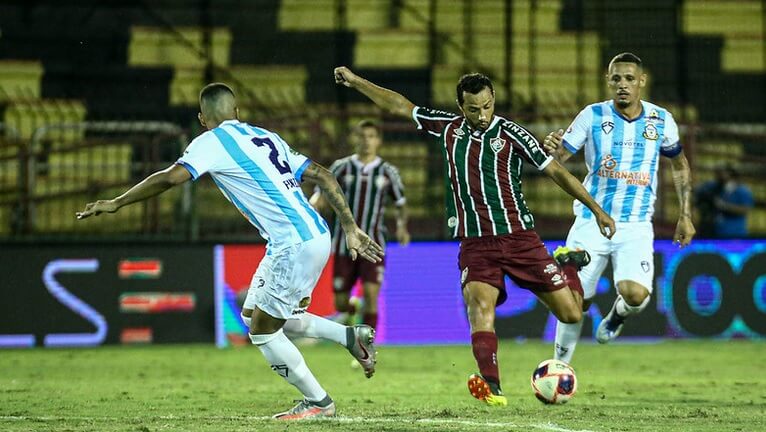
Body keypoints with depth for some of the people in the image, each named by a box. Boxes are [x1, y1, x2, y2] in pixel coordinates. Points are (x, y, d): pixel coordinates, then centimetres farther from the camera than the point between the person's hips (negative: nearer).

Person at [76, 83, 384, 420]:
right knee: (253, 315, 20)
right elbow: (323, 176, 15)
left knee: (263, 332, 5)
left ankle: (318, 403, 15)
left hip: (295, 246, -8)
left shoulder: (212, 142, -3)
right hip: (315, 234, 8)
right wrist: (350, 228, 17)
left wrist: (115, 203, -9)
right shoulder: (266, 137, 19)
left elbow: (170, 178, -17)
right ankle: (351, 336, 19)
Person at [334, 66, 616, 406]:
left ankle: (568, 263, 33)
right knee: (479, 305, -26)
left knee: (571, 313, -1)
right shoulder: (448, 127, 6)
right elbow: (400, 106, 16)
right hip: (475, 245, 2)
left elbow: (554, 170, -2)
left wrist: (596, 209, -4)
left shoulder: (510, 134, -4)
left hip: (519, 238, -2)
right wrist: (356, 82, 16)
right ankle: (492, 387, -33)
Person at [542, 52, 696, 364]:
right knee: (576, 301, -1)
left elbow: (679, 165, 18)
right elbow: (557, 159, -4)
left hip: (636, 228, 0)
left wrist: (685, 216, 13)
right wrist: (551, 150, -28)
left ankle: (617, 315, 14)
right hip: (591, 222, 0)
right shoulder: (593, 116, -3)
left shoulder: (661, 120, 2)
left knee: (636, 295, -22)